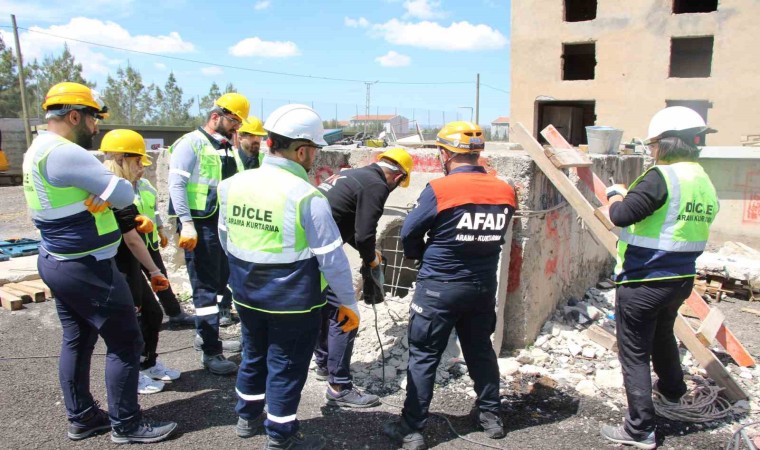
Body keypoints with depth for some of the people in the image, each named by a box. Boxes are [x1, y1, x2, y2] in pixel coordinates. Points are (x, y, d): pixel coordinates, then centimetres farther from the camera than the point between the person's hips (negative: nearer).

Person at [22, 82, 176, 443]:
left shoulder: (38, 150, 11)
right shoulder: (64, 153, -22)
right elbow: (124, 194, -21)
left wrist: (95, 196, -5)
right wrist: (102, 187, -1)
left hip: (57, 261, 10)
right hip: (86, 268, -10)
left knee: (77, 341, 18)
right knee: (126, 342, 1)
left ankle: (81, 418, 31)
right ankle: (126, 424, 14)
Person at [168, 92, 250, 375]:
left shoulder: (226, 148, 16)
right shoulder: (191, 143, -9)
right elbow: (176, 184, -16)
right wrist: (186, 224, -23)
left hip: (223, 225, 8)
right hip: (200, 226, -8)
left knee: (221, 282, 15)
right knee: (205, 288, -3)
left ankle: (205, 336, 30)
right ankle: (210, 352, 4)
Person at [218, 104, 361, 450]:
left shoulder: (233, 185, -3)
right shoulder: (306, 196, -23)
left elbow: (225, 239, 10)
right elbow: (331, 258, -19)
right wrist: (348, 303, -6)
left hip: (246, 296, 6)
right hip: (293, 301, -6)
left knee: (253, 355, 26)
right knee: (285, 368, 11)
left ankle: (248, 416, 45)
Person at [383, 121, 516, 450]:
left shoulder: (439, 189, -17)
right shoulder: (505, 191, -2)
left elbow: (409, 234, -9)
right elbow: (496, 234, 7)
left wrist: (423, 256, 11)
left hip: (440, 287, -5)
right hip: (484, 285, 5)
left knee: (423, 357, 6)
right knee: (480, 349, 22)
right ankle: (491, 415, 35)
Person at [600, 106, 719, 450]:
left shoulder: (661, 177, -20)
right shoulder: (705, 183, 7)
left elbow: (620, 216, -25)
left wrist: (615, 194, -4)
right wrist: (631, 197, 13)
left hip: (642, 283, -9)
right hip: (681, 280, 9)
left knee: (634, 354, 3)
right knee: (663, 336, 32)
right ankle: (672, 390, 56)